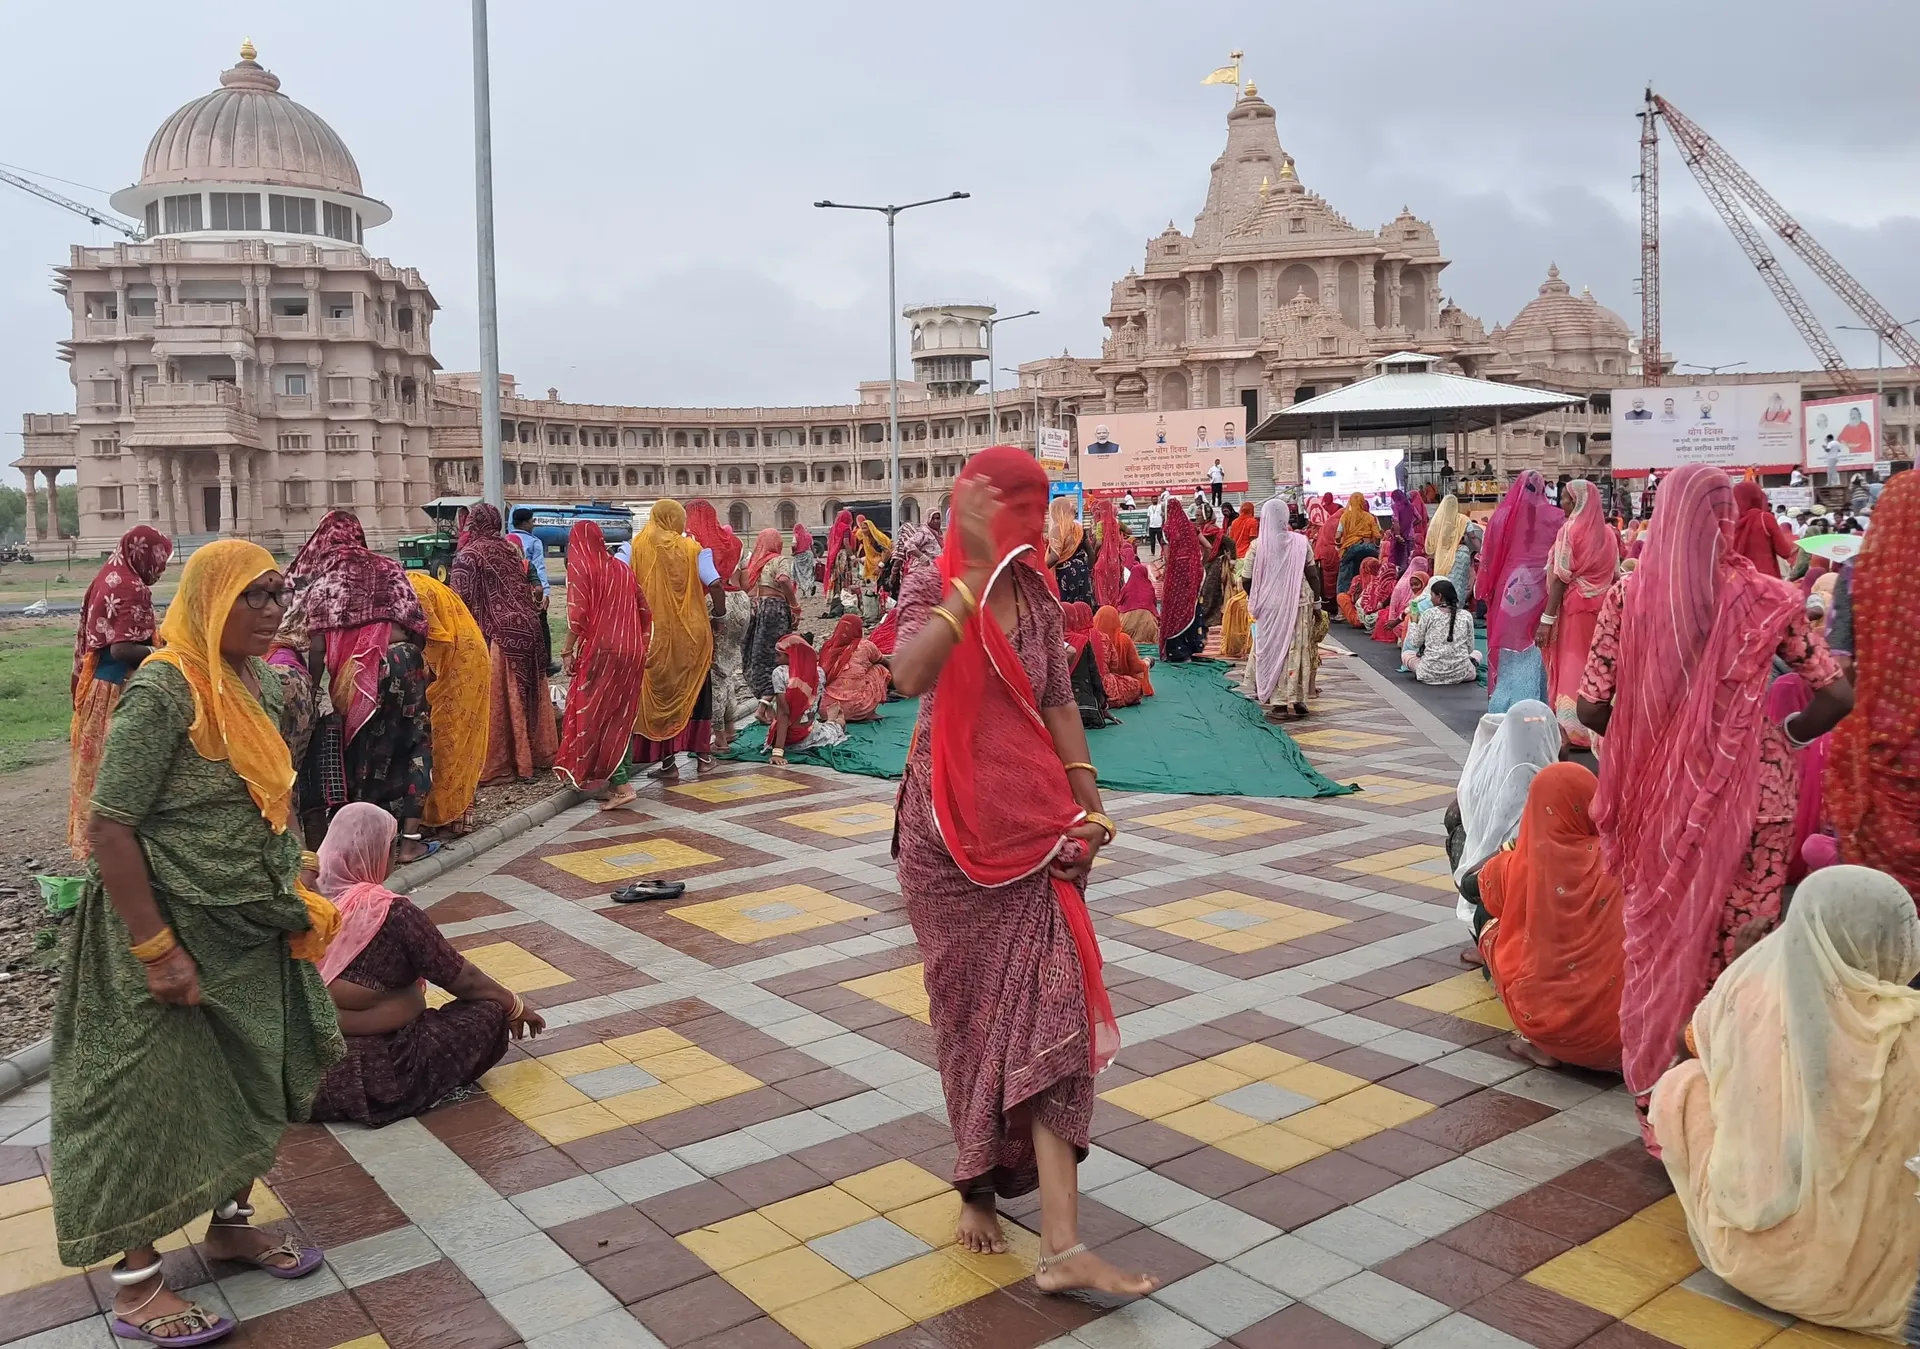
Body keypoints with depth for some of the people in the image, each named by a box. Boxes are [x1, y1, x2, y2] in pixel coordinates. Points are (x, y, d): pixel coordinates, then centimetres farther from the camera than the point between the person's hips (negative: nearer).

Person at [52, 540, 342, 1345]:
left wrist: (294, 899, 10)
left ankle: (230, 1223, 38)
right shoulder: (162, 691, -21)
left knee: (249, 1082, 18)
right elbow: (109, 828, -21)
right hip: (170, 930, -7)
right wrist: (156, 949, -22)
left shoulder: (264, 683, 3)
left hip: (253, 930, 8)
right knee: (156, 1103, 5)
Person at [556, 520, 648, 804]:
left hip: (600, 651, -6)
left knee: (594, 714, 0)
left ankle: (622, 785, -9)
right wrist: (641, 648, 22)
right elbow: (643, 611, 15)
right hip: (630, 652, 6)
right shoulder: (622, 569, 14)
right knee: (620, 716, 12)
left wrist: (567, 652, -6)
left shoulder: (579, 567, -3)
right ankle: (617, 781, 16)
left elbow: (577, 615, -12)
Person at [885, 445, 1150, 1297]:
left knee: (1046, 1008, -5)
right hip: (948, 828, -2)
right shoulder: (931, 588, -7)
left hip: (1034, 823, 2)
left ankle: (1061, 1246, -4)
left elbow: (1058, 702, 11)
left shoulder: (1037, 595, 4)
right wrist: (976, 577, -28)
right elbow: (909, 675, -27)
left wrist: (1087, 798, 3)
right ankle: (980, 1181, 30)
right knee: (967, 1006, 9)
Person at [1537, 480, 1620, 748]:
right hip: (1602, 609, 6)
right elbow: (1615, 576, 9)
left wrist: (1547, 618, -14)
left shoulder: (1570, 530, -10)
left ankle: (1572, 731, -2)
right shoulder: (1608, 533, 8)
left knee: (1571, 666, -1)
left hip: (1574, 608, -6)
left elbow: (1561, 578, -14)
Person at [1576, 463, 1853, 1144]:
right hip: (1750, 796, -1)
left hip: (1655, 795, 1)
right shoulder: (1765, 597, -8)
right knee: (1739, 945, 11)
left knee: (1658, 943, 14)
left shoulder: (1628, 595, -7)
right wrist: (1788, 735, 9)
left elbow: (1592, 708, -8)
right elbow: (1836, 696, -9)